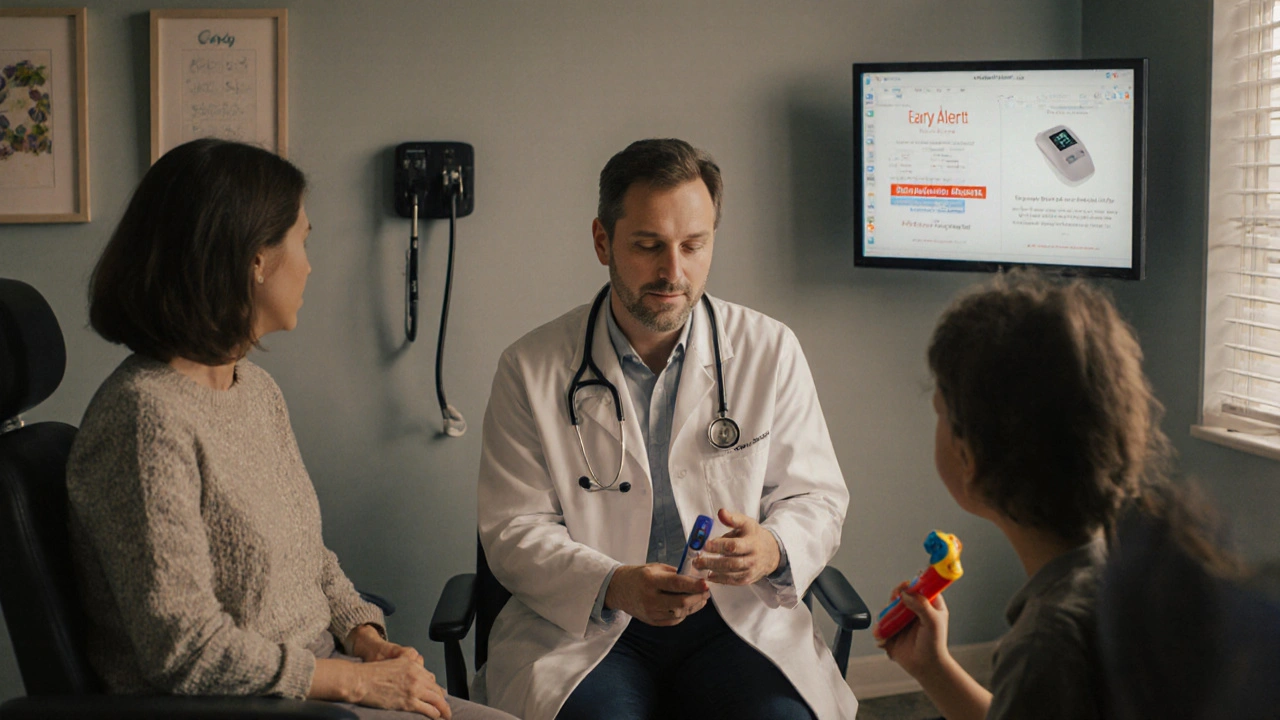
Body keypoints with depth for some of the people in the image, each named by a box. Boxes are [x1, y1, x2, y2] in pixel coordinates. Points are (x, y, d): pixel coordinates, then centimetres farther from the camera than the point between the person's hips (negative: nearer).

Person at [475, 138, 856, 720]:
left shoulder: (770, 351, 4)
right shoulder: (531, 369, 0)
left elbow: (816, 498, 6)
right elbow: (514, 530, -2)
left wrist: (772, 550, -18)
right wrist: (615, 585, -20)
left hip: (738, 620, 2)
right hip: (581, 625, -1)